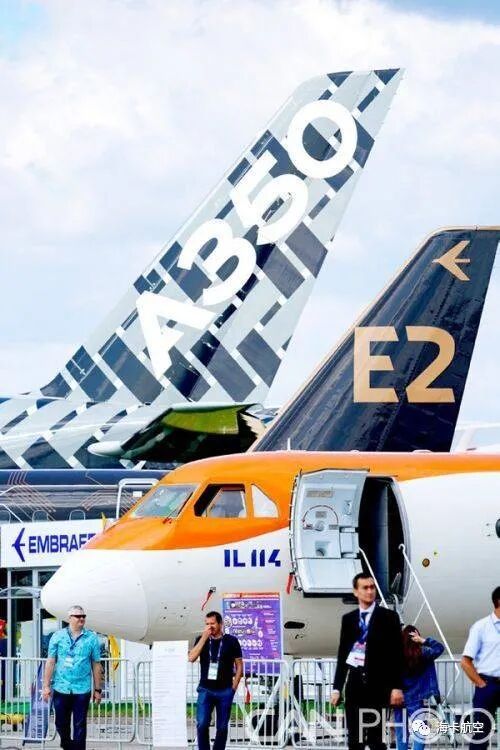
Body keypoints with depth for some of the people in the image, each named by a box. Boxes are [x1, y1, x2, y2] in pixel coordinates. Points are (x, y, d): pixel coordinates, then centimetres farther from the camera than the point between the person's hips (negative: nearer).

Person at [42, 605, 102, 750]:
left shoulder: (92, 638, 2)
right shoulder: (58, 636, 3)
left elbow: (96, 665, 5)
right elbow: (50, 662, 4)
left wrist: (97, 689, 4)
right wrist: (46, 686, 0)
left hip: (82, 690, -1)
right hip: (61, 688, 1)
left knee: (79, 726, 0)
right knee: (61, 723, 9)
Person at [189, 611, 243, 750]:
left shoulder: (231, 641, 0)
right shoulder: (201, 639, 5)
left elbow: (239, 665, 5)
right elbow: (191, 658, -10)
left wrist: (234, 686, -2)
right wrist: (204, 637, -13)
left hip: (225, 691, -1)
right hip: (205, 690, 1)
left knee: (222, 727, 4)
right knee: (202, 724, -12)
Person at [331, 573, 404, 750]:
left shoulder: (388, 617, 0)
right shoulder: (348, 619, 10)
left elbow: (397, 654, -3)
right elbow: (342, 655, 13)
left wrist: (397, 687, -10)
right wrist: (337, 687, 7)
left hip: (378, 684, -3)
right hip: (355, 683, 3)